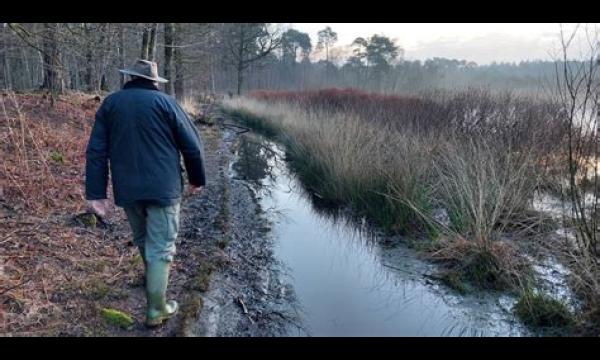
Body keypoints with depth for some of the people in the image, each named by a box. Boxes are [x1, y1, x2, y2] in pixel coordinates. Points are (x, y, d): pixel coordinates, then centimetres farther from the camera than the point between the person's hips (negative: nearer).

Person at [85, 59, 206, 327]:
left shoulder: (110, 103, 7)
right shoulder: (164, 102, -3)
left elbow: (96, 151, 1)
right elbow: (192, 145, -4)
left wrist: (96, 193, 2)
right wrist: (197, 179, 9)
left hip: (127, 189, 4)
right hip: (163, 188, -4)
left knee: (143, 239, 25)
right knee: (160, 246, 2)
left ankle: (154, 277, 47)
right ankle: (156, 309, 6)